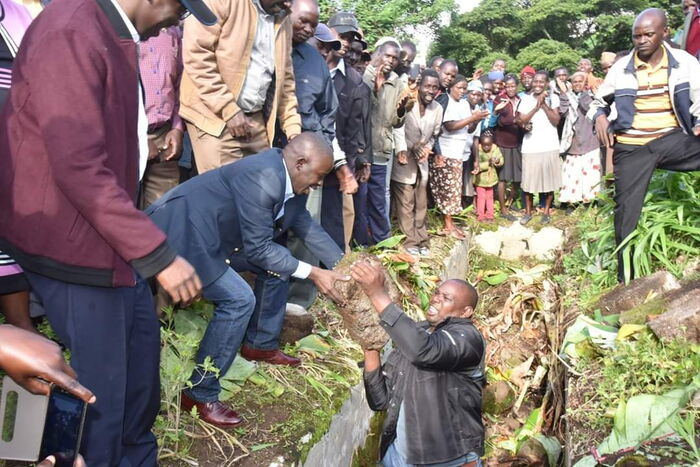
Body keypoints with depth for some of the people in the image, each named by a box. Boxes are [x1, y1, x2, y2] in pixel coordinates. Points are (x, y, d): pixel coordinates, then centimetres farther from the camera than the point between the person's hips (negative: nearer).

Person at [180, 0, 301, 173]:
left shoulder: (283, 19, 12)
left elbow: (285, 79, 15)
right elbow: (196, 54, -16)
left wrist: (294, 130, 6)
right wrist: (229, 110, -18)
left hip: (257, 119, 6)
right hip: (215, 115, -6)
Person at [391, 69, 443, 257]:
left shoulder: (438, 108, 0)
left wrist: (426, 149, -7)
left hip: (422, 161, 5)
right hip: (404, 161, -5)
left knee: (421, 204, 12)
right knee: (405, 204, 0)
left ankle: (422, 240, 22)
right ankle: (411, 241, 11)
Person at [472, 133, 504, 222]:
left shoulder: (495, 149, -7)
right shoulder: (478, 151, -21)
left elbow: (501, 161, -4)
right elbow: (477, 165, -25)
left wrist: (498, 161, -27)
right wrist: (488, 163, -34)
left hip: (491, 177, 5)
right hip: (480, 179, -4)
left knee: (490, 196, 14)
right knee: (481, 197, 2)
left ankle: (489, 215, 23)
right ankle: (480, 215, 11)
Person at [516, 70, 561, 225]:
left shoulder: (553, 98, 2)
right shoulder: (525, 99, 3)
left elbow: (556, 121, -7)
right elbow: (520, 122, -5)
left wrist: (544, 104, -13)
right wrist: (536, 106, -13)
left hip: (550, 146, 0)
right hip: (530, 147, 0)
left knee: (549, 180, 5)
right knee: (529, 180, 3)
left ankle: (546, 212, 17)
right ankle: (528, 212, 17)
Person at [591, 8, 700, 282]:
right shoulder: (621, 68, 1)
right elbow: (599, 101, 14)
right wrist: (599, 117, -8)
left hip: (672, 140, 1)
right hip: (631, 148, 0)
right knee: (626, 213, 0)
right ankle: (626, 280, 14)